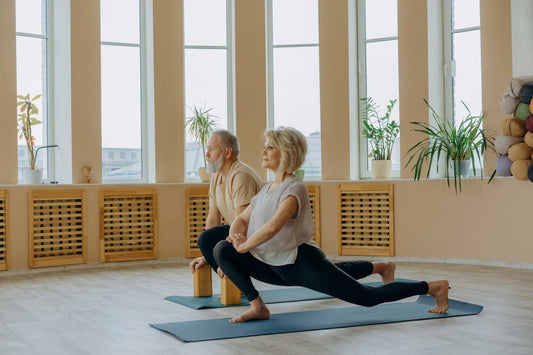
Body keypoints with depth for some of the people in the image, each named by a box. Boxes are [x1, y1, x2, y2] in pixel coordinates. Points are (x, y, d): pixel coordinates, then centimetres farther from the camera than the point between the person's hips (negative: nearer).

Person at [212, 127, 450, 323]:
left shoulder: (294, 188, -17)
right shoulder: (267, 190, 12)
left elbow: (273, 226, -34)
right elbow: (242, 219, 17)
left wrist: (244, 246, -21)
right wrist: (235, 236, -6)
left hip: (303, 263, -9)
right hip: (278, 268, 9)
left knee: (368, 297, -7)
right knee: (222, 250, 3)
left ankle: (434, 287, 11)